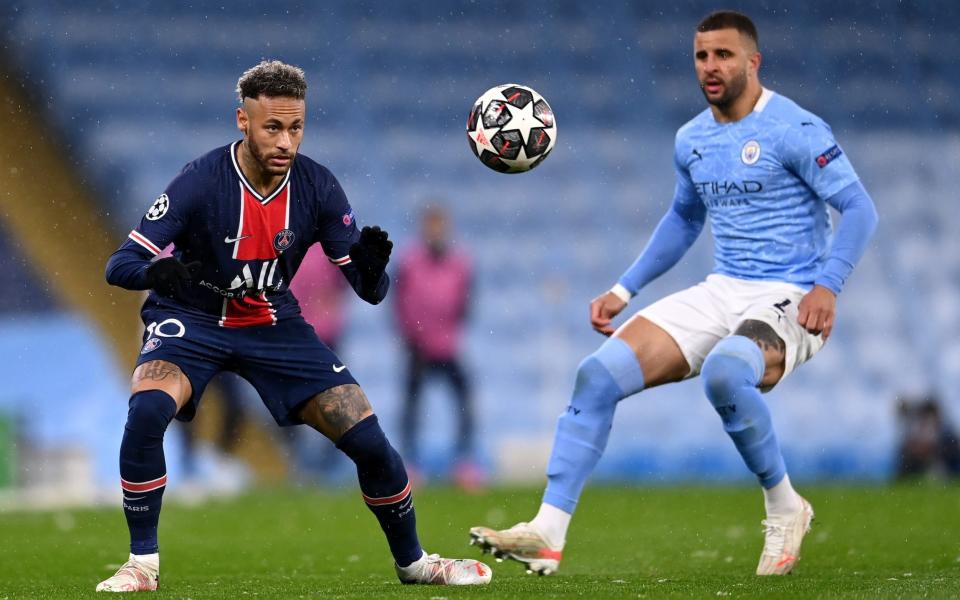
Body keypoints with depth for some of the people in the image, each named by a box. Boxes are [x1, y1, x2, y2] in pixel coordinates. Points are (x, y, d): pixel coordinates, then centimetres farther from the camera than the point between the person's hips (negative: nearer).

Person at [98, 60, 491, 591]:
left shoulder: (317, 188, -13)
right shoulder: (200, 183, -23)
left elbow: (369, 290, -10)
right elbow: (119, 265, -23)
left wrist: (371, 264, -35)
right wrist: (160, 272, -47)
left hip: (273, 325, 3)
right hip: (192, 321, -3)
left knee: (369, 441, -6)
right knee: (147, 410, -34)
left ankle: (412, 561, 21)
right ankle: (142, 564, -17)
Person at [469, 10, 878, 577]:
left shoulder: (795, 130, -10)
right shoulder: (692, 140, 12)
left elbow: (859, 208, -13)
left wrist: (827, 286, -26)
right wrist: (624, 290, 22)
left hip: (788, 302, -7)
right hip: (720, 293, 7)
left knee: (723, 371, -38)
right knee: (598, 374, -10)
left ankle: (785, 509, -14)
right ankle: (548, 533, -12)